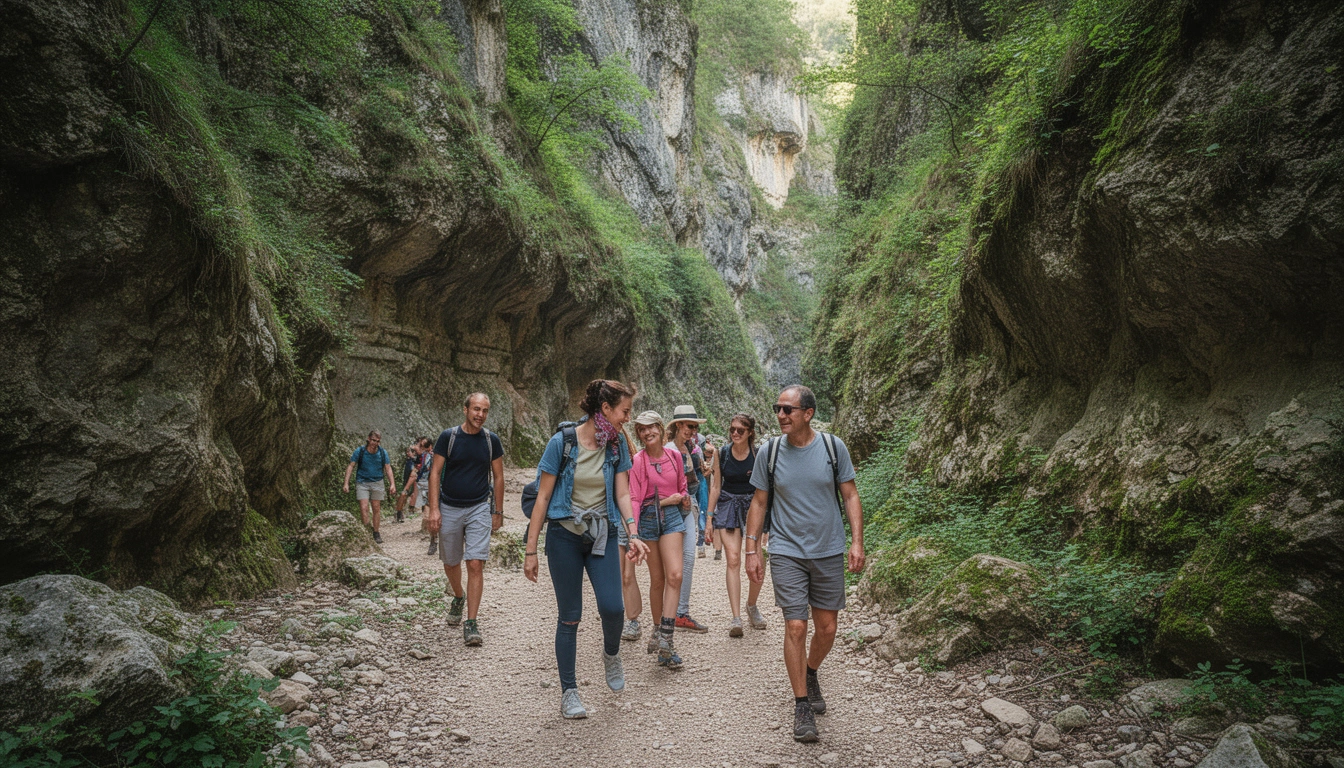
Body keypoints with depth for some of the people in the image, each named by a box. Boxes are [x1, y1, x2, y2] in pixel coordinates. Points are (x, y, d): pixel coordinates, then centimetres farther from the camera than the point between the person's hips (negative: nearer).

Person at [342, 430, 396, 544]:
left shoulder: (383, 452, -2)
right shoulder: (359, 451, -8)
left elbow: (388, 468, 3)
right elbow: (350, 466, -3)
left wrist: (392, 483, -5)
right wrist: (346, 483, -9)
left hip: (377, 483, 2)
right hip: (362, 483, -2)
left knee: (376, 509, 6)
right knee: (364, 508, -12)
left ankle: (376, 533, 17)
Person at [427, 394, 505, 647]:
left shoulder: (492, 440, 0)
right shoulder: (448, 437, -4)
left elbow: (498, 477, 7)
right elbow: (435, 472, -3)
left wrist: (498, 512, 7)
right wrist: (434, 508, -10)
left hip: (479, 509, 0)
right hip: (449, 509, 1)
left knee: (476, 565, -10)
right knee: (451, 563, 15)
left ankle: (470, 623, -5)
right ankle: (458, 598, 44)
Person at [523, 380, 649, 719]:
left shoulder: (617, 444, 1)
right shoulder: (562, 442, -11)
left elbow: (622, 493, 1)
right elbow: (543, 497, -7)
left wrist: (633, 535, -15)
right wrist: (530, 550, -6)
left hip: (602, 534, 3)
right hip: (565, 535, -3)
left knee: (612, 608, -11)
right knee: (569, 616, 3)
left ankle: (611, 654, 23)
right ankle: (568, 691, 19)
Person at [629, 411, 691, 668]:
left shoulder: (674, 456, 4)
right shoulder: (637, 461, -5)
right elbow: (634, 498, -8)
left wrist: (680, 499, -1)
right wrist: (633, 532, -17)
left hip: (672, 517, 2)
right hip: (648, 519, -2)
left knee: (675, 575, -14)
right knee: (657, 580, 5)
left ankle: (664, 636, -13)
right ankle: (662, 639, 18)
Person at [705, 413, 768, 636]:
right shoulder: (722, 454, -1)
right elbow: (716, 487, 6)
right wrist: (709, 520, 5)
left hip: (754, 506, 0)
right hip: (728, 506, 0)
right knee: (733, 560, -12)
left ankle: (752, 606, 25)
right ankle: (736, 618, -11)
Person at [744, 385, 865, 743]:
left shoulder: (833, 447, -3)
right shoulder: (769, 452, -3)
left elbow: (850, 496, 3)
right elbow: (759, 502, 5)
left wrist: (857, 541, -6)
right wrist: (752, 550, 1)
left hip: (829, 552, 1)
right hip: (787, 553, -1)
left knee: (827, 628, 9)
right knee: (795, 627, -4)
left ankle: (810, 674, 39)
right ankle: (802, 705, 12)